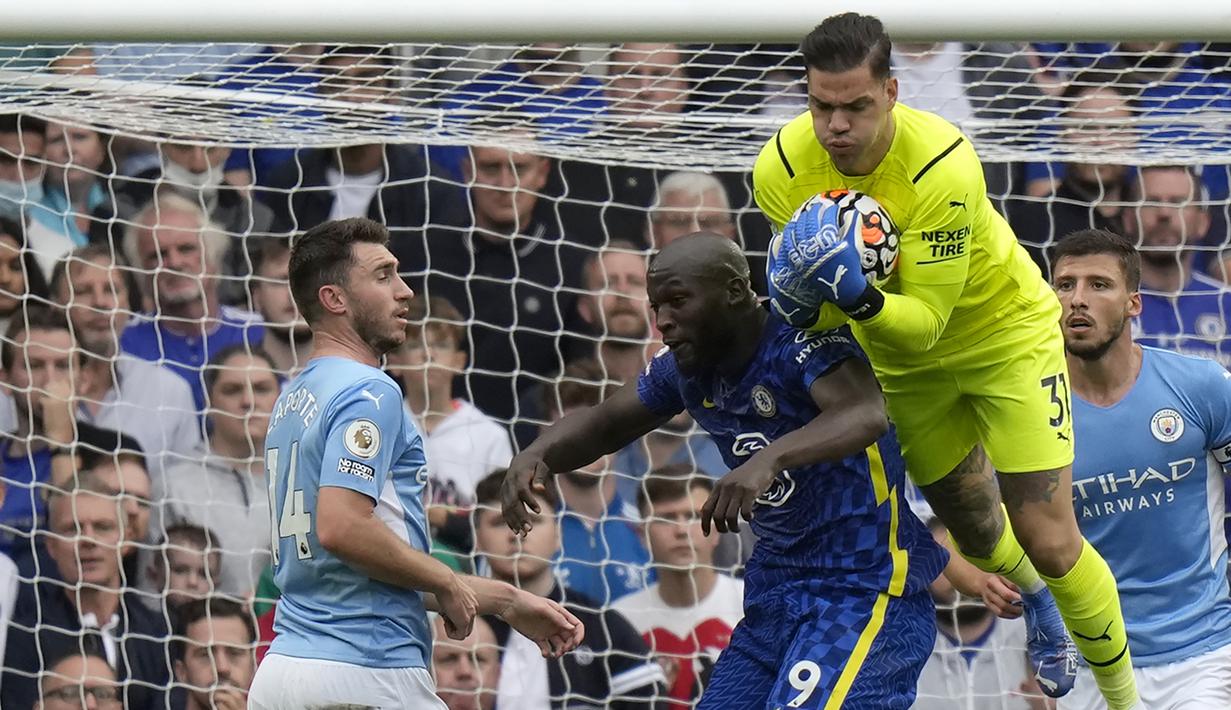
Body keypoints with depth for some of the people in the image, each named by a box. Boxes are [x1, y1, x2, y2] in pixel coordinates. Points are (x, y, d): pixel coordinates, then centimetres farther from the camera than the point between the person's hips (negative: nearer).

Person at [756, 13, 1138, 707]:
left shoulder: (943, 166, -38)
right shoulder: (782, 169, -25)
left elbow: (925, 322, -35)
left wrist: (860, 298, -55)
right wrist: (801, 304, -37)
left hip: (1007, 335, -5)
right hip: (905, 360, 5)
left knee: (1049, 541, -8)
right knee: (973, 528, 22)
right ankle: (1035, 598, 57)